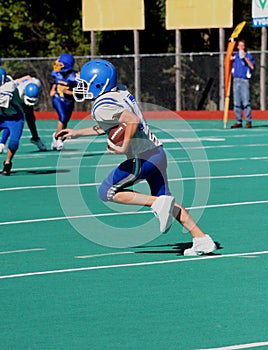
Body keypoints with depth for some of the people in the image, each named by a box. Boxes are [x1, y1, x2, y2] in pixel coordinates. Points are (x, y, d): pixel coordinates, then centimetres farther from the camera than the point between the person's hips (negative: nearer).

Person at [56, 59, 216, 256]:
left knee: (108, 192, 6)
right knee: (165, 201, 19)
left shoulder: (102, 107, -14)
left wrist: (124, 148, -20)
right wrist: (77, 134, 33)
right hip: (158, 151, 9)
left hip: (143, 157, -9)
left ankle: (158, 203, -5)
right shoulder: (121, 93, 15)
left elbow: (133, 120, -28)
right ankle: (201, 239, 15)